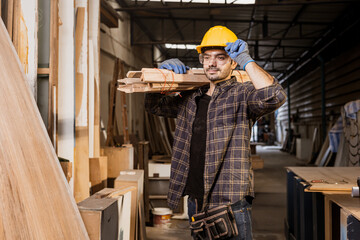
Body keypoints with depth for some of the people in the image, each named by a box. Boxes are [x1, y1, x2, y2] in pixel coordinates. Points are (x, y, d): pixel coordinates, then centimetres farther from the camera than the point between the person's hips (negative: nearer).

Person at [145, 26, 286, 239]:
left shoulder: (241, 95, -7)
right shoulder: (191, 98, 12)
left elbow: (274, 96, -27)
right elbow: (154, 105, 23)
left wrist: (247, 61, -19)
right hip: (195, 201, 6)